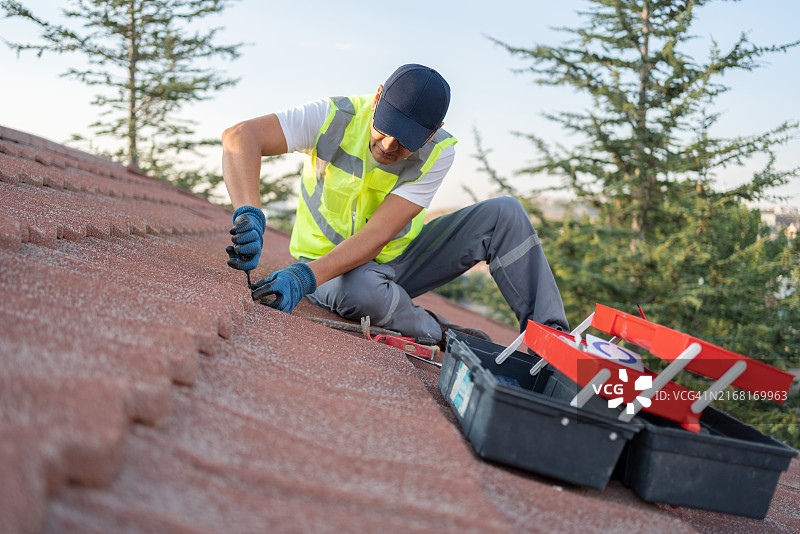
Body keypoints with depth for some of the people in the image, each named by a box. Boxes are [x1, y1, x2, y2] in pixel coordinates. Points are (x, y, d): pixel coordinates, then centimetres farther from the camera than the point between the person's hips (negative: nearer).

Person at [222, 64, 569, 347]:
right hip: (327, 260, -2)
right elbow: (240, 136, -31)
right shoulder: (335, 117, -22)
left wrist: (305, 276, -42)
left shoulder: (438, 153, -19)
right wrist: (250, 215, -49)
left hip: (397, 259, 2)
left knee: (505, 214, -15)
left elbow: (378, 233, -28)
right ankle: (444, 335, -13)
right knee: (360, 290, -42)